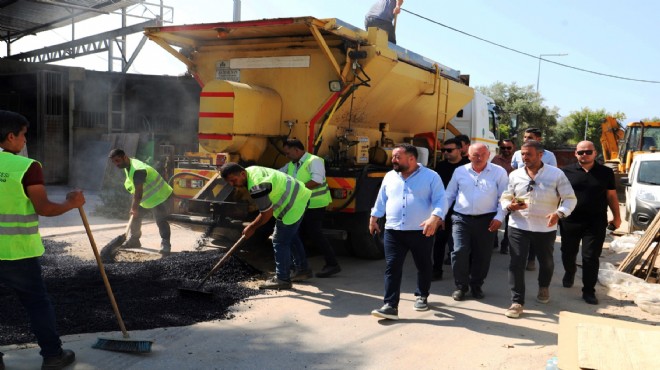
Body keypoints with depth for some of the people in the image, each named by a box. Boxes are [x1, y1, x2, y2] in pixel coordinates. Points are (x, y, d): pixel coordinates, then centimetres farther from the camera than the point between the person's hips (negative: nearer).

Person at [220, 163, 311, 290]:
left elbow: (267, 214, -22)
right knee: (291, 237, 23)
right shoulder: (250, 171, 0)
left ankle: (282, 279, 1)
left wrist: (251, 227, -9)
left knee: (280, 242, -6)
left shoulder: (256, 187, -30)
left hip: (294, 204, -11)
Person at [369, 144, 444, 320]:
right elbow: (381, 199, 21)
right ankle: (390, 306, -6)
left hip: (421, 231, -2)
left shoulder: (430, 176, -3)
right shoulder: (390, 177, 12)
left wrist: (435, 218, -25)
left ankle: (422, 296, 35)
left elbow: (440, 200, -9)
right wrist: (373, 218, 20)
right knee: (392, 268, -6)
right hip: (393, 231, 3)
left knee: (424, 266, 13)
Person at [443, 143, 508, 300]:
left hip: (486, 220, 0)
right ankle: (461, 286, 11)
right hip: (462, 218, 1)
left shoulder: (499, 172, 0)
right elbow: (448, 195, 10)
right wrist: (440, 215, 4)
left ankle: (476, 285, 26)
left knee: (482, 255, 7)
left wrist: (499, 217, -9)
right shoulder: (460, 171, 6)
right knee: (459, 252, -7)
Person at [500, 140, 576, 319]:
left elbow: (570, 199, -6)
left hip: (545, 228, 0)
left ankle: (544, 288, 49)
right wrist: (509, 206, -15)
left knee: (546, 261, 19)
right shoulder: (515, 175, 2)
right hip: (518, 226, 1)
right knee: (516, 264, -6)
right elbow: (505, 197, 9)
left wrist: (559, 213, -25)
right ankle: (517, 302, 2)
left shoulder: (556, 174, -6)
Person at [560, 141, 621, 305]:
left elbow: (611, 196, 9)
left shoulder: (606, 172, 3)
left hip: (596, 223, 0)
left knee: (591, 258, 0)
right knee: (568, 253, 15)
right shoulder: (566, 171, -1)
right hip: (570, 222, 1)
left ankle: (589, 291, 11)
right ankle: (569, 273, 46)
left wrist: (616, 217, 11)